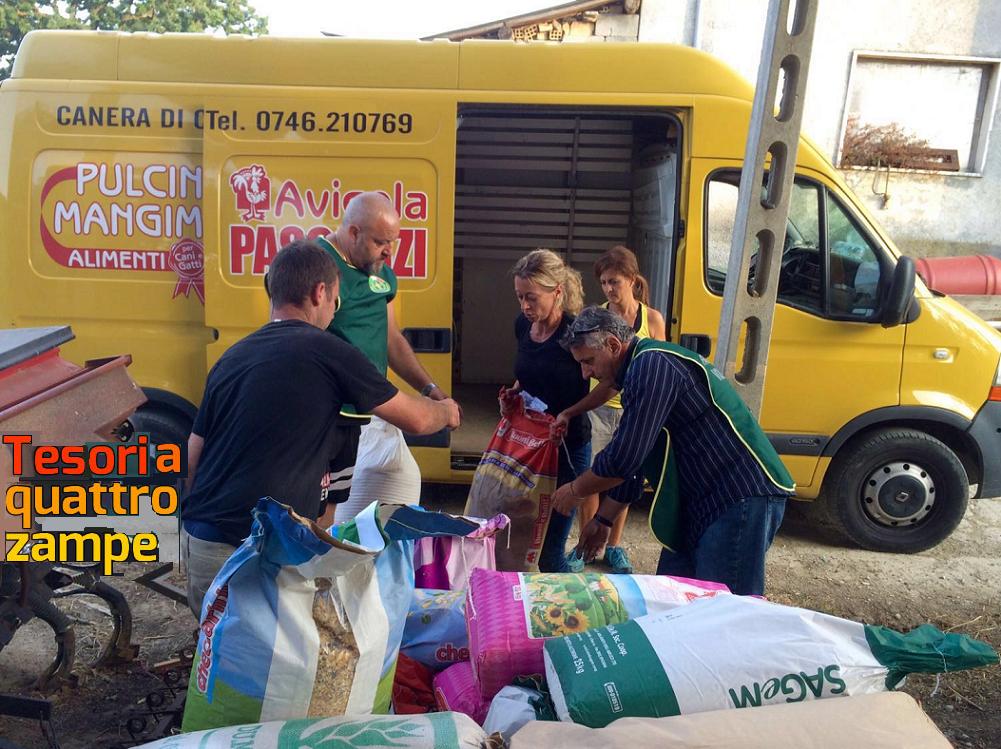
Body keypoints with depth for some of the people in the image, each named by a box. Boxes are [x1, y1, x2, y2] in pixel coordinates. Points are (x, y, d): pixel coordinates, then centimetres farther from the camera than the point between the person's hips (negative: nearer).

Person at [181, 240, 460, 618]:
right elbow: (416, 420, 1)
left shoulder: (231, 357, 9)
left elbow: (194, 455, 15)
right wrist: (446, 411, 24)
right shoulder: (328, 352, -9)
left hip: (197, 540, 8)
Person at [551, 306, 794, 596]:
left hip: (742, 499, -10)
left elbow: (624, 458, -21)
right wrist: (603, 520, 24)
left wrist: (575, 490, -4)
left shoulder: (652, 365, -18)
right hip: (702, 504, 11)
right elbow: (632, 461, 21)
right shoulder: (643, 368, 15)